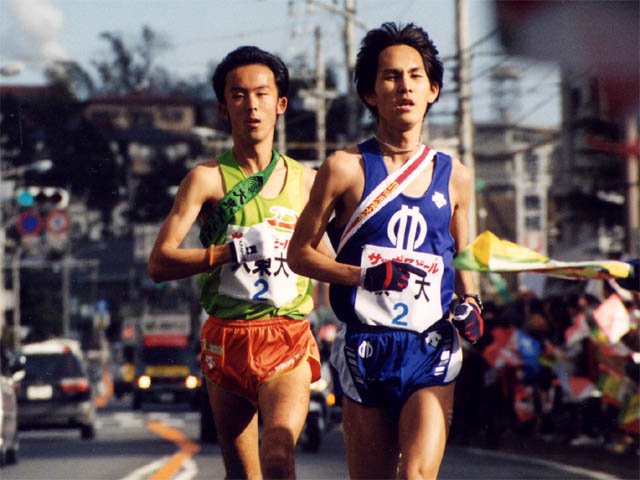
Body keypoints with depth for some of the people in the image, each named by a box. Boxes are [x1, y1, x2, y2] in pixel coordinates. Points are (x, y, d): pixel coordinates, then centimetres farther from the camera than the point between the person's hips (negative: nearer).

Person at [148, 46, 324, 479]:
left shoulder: (307, 180, 10)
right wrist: (233, 251, -16)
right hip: (227, 338, 0)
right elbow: (160, 263, -5)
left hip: (290, 338, 0)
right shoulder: (208, 178, 3)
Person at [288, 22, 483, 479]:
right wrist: (366, 275, -11)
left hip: (431, 353, 1)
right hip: (367, 351, -1)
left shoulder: (454, 177, 9)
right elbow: (300, 253, 4)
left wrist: (470, 302, 4)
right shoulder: (346, 169, 0)